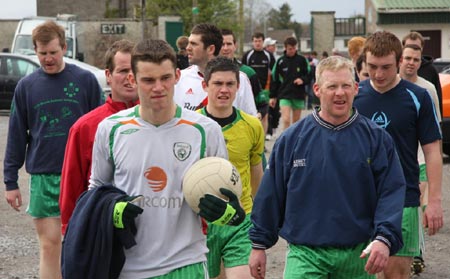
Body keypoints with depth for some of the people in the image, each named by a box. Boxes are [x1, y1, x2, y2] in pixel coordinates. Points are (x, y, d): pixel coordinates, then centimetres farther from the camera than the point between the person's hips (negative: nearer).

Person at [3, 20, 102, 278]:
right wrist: (10, 181, 5)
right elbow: (16, 136, 8)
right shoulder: (26, 86, 5)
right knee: (49, 245, 0)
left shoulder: (86, 80, 0)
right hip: (42, 177, 1)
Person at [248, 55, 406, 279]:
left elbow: (392, 191, -3)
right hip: (305, 254, -1)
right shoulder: (292, 139, 1)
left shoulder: (375, 137, 1)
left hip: (358, 256, 1)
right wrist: (259, 244, 8)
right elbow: (270, 195, 7)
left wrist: (384, 238, -18)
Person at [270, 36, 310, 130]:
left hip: (299, 95, 1)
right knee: (286, 120, -14)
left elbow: (309, 75, 6)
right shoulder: (280, 61, 2)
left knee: (296, 122, 10)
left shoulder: (302, 60, 1)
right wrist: (273, 96, 5)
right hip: (284, 95, -1)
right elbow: (274, 80, 7)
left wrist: (303, 80, -16)